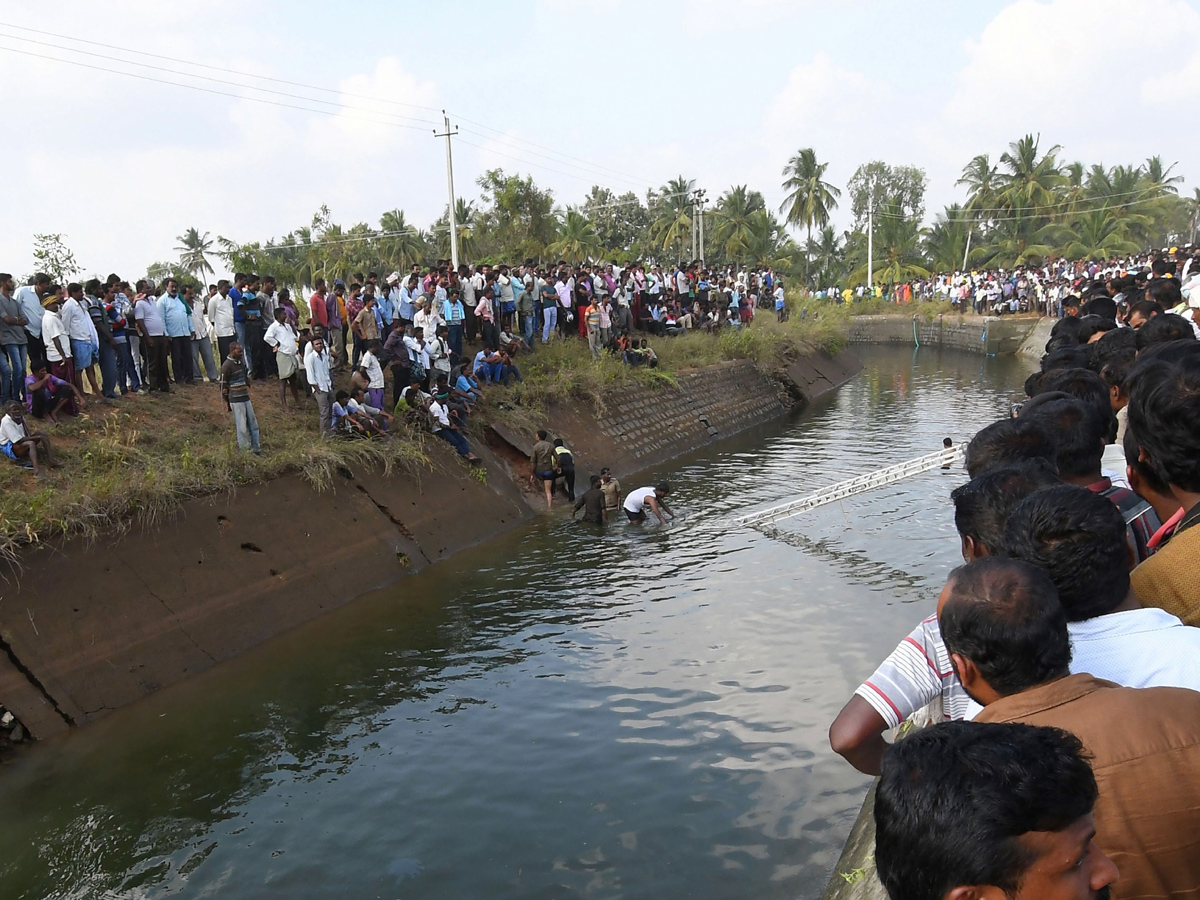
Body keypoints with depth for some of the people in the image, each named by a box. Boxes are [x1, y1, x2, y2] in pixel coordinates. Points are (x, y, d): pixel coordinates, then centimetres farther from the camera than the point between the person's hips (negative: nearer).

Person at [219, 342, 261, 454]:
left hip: (246, 398, 8)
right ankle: (244, 448, 7)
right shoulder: (227, 365, -14)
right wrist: (226, 402, -7)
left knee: (253, 423, 9)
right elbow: (223, 385, -11)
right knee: (242, 426, -2)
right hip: (236, 401, -8)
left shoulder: (241, 361, 9)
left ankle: (255, 447, 17)